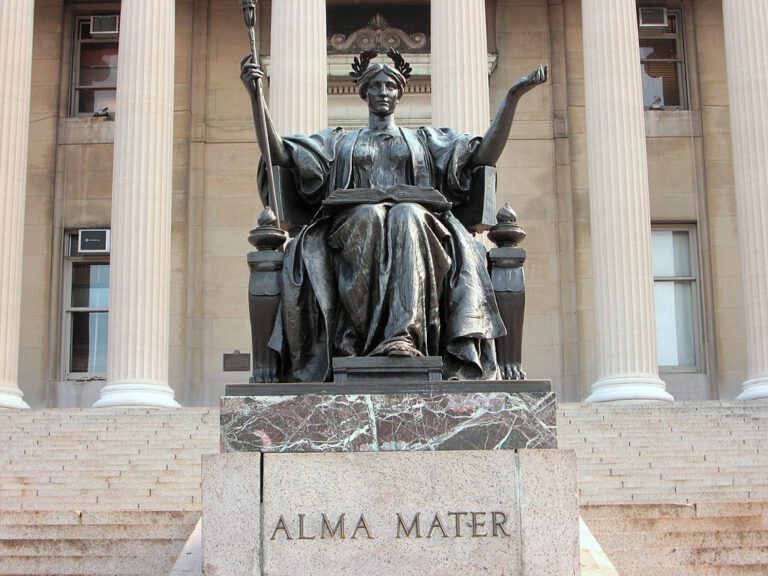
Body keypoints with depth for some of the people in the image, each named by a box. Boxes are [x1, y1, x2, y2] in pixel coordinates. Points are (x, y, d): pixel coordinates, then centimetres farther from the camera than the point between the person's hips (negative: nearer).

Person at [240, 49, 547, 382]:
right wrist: (256, 96, 10)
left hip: (416, 222, 0)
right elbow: (279, 155, 20)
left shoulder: (425, 140, 32)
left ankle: (402, 337, -53)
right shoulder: (339, 142, 33)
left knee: (407, 214, -37)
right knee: (369, 214, -37)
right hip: (353, 227, 0)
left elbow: (485, 155, 18)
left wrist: (512, 96, 11)